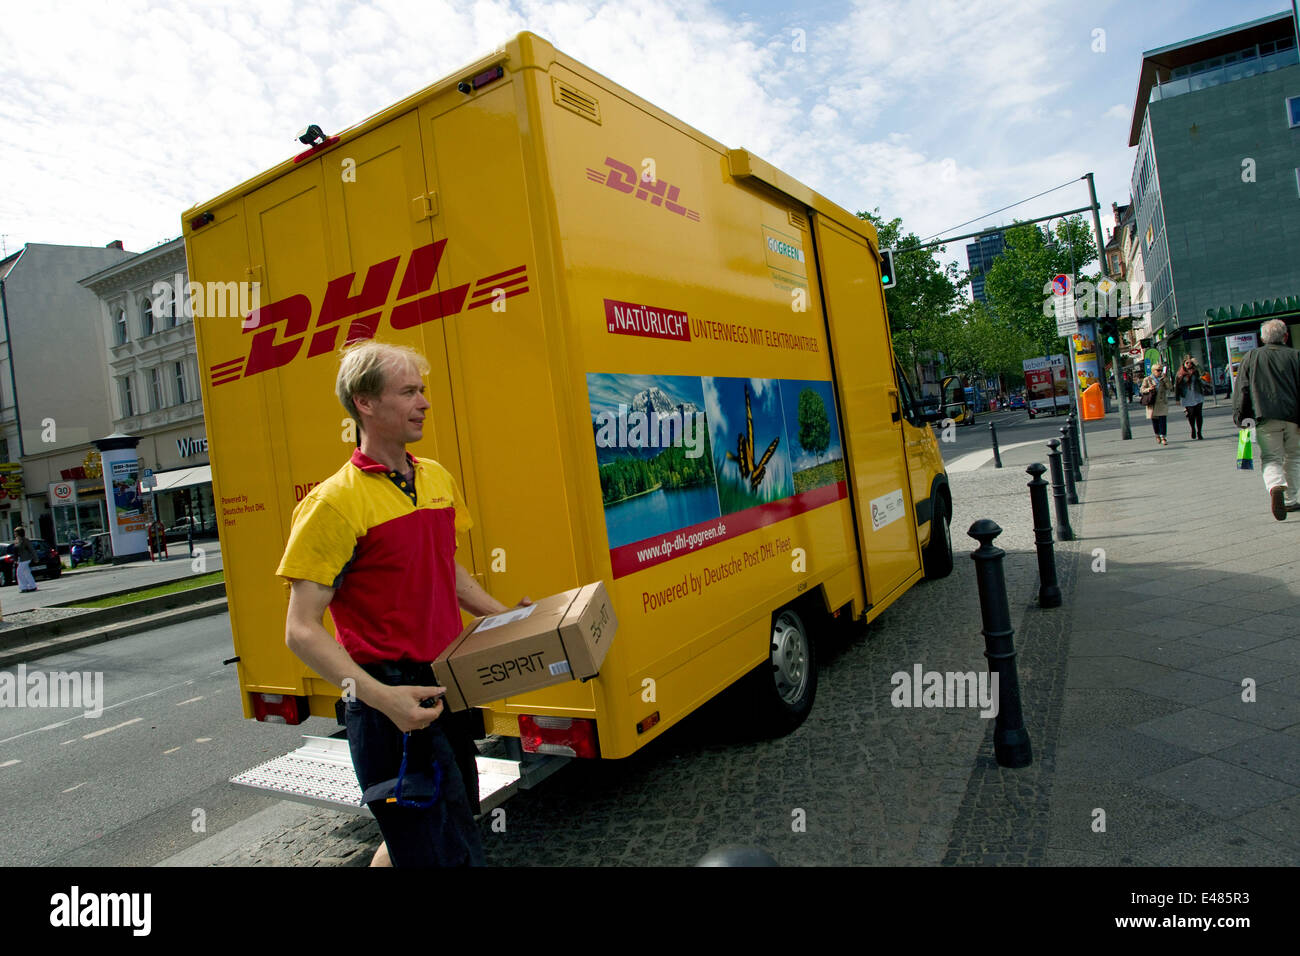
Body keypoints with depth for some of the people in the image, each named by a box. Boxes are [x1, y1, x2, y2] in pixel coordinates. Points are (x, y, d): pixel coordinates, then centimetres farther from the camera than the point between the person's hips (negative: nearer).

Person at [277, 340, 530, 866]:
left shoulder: (438, 478, 7)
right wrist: (377, 696, -27)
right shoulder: (336, 501, -15)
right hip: (396, 703, -7)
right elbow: (302, 631, -17)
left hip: (449, 685, 7)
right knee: (444, 852, 0)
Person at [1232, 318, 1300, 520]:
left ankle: (1276, 486, -28)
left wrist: (1240, 417, 6)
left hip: (1265, 417, -1)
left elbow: (1241, 389, 3)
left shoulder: (1251, 357, 7)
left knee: (1271, 458, 3)